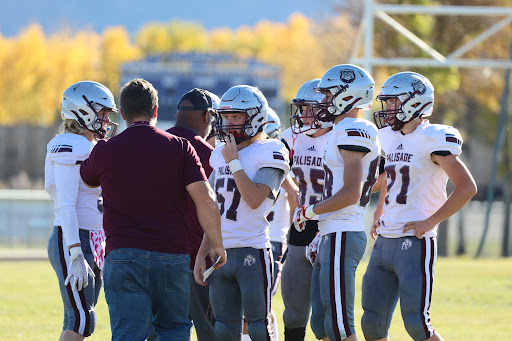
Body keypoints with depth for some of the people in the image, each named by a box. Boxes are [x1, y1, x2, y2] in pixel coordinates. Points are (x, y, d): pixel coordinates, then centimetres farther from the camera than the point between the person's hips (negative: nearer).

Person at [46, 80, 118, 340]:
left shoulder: (91, 148, 16)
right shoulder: (70, 147, -12)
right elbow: (66, 207, -19)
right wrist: (75, 256, -24)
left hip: (93, 243, 9)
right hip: (72, 242, -9)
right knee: (81, 320, -13)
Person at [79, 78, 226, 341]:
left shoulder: (105, 151, 0)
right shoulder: (179, 148, -1)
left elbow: (87, 180, 24)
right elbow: (205, 201, -6)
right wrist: (217, 245, 6)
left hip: (124, 255, -1)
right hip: (173, 255, 1)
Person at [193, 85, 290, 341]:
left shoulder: (269, 153, -6)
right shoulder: (221, 153, 14)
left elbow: (255, 199, -20)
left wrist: (234, 161, -12)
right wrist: (202, 255, 15)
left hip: (252, 252, -7)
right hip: (221, 253, 7)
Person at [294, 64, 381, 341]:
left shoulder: (352, 131, -13)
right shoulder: (346, 132, 17)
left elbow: (350, 194, -20)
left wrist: (309, 212, -8)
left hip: (342, 237, -10)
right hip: (332, 237, 10)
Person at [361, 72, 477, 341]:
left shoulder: (433, 140, -11)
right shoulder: (390, 139, 14)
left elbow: (467, 187, -16)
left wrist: (430, 221, -16)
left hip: (415, 244, -8)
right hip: (384, 244, 8)